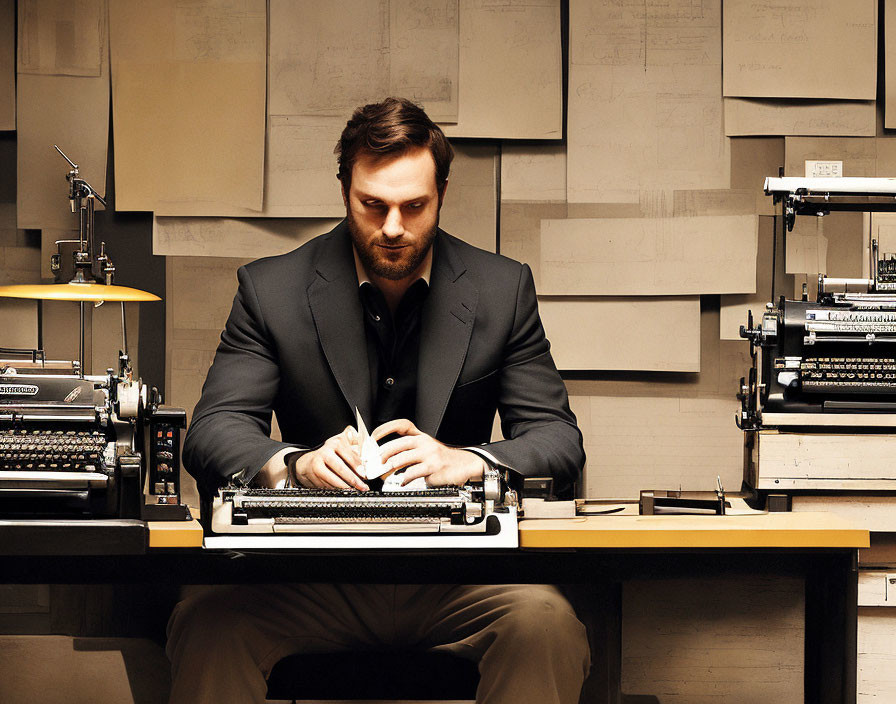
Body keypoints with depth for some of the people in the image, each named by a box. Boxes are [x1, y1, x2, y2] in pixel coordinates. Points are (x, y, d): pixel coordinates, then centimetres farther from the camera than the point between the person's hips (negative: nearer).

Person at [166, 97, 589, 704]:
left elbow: (559, 439, 1)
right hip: (313, 578, 0)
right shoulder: (272, 289, 3)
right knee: (209, 625, -31)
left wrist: (464, 461, -21)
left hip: (454, 566, 1)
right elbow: (213, 431, -3)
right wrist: (298, 463, -26)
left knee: (545, 622, -31)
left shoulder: (503, 289, 5)